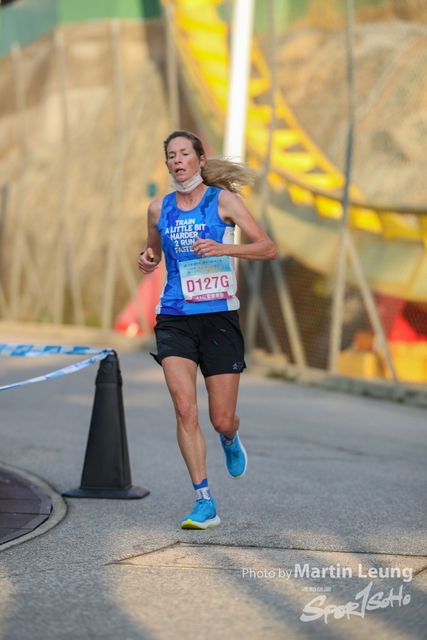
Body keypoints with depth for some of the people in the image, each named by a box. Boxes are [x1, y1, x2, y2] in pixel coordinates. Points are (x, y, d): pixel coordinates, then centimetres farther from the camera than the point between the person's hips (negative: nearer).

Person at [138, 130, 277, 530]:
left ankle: (230, 439, 39)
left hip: (219, 317, -2)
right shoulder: (159, 209, 8)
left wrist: (223, 248, -20)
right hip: (175, 319, 2)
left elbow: (268, 249, -5)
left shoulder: (222, 200, -2)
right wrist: (147, 260, 2)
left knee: (222, 420, 0)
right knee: (185, 410, -14)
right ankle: (204, 502, -8)